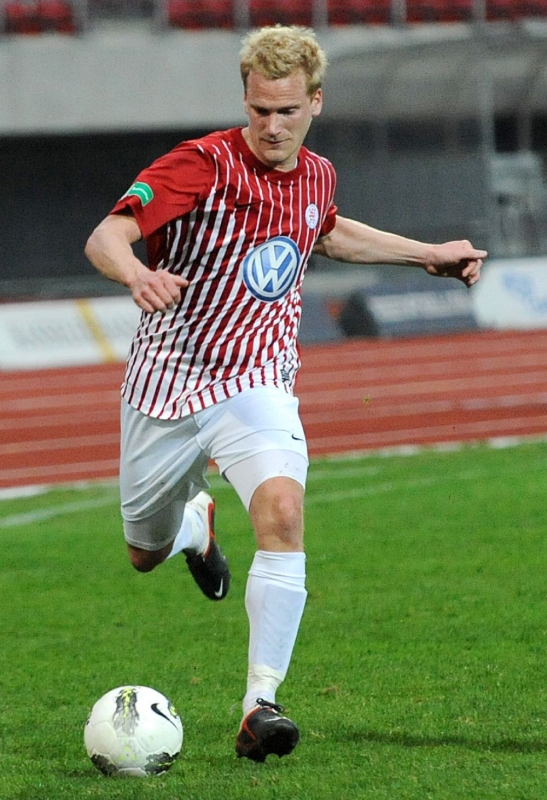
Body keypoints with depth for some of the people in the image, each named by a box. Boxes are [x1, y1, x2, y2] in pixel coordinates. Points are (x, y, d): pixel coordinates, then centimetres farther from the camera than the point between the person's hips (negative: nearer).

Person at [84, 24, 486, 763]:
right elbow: (106, 237, -27)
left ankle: (261, 704, -26)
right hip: (168, 382, -2)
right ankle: (195, 523, 54)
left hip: (257, 385, 2)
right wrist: (136, 274, -49)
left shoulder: (316, 177, 3)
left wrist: (428, 254, 28)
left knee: (282, 510, -27)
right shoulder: (203, 165, -15)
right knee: (145, 555, 14)